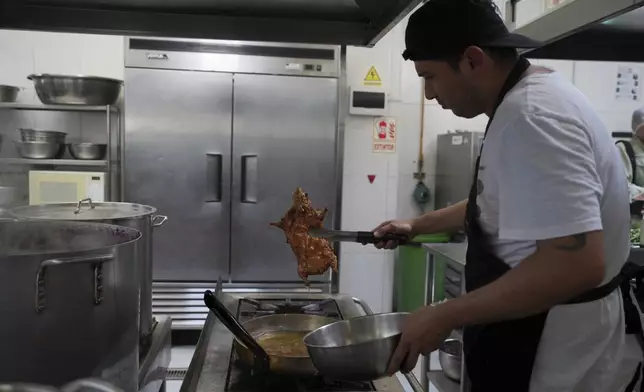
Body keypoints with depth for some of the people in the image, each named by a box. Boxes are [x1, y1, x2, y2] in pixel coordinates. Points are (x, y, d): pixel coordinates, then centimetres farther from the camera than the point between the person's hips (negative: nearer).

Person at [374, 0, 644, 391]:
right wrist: (419, 224, 21)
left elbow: (577, 264, -35)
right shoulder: (528, 101, 8)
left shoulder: (531, 117, -26)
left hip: (567, 351, -9)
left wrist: (445, 316, -28)